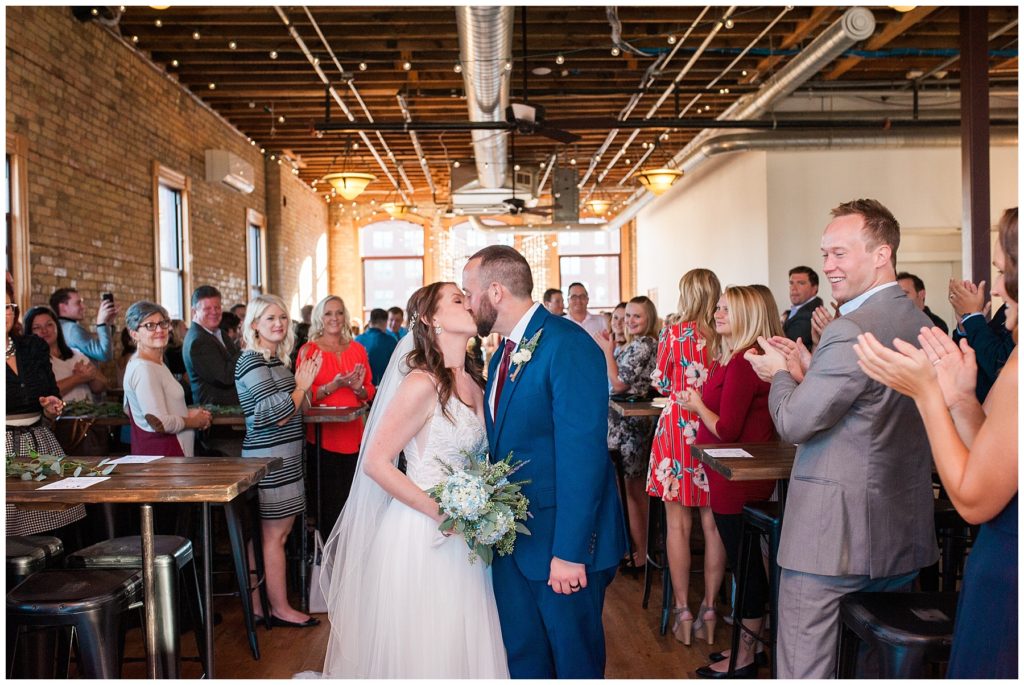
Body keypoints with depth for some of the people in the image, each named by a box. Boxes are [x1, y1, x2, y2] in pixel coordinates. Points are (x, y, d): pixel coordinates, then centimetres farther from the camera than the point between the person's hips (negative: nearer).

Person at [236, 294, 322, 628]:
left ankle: (261, 602, 22)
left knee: (278, 531, 13)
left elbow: (297, 409, 19)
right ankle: (281, 610, 7)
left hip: (285, 455, 9)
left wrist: (304, 383, 3)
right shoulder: (251, 362, -13)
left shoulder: (277, 359, 15)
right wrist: (302, 386, -8)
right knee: (275, 534, -2)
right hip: (269, 457, -9)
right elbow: (277, 415, -19)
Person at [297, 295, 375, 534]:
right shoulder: (308, 350, 0)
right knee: (329, 501, -2)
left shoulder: (357, 349, 10)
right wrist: (333, 386, -17)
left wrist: (358, 387, -9)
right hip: (322, 436, -3)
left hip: (353, 434, 3)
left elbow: (369, 392, 12)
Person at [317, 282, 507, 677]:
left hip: (462, 537, 7)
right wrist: (439, 512, -17)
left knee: (462, 647, 15)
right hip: (422, 536, -7)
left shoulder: (474, 384, 7)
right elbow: (375, 463, -17)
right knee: (419, 650, 7)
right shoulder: (422, 384, -16)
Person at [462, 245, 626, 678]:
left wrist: (569, 551, -23)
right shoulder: (505, 353, 10)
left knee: (574, 659, 11)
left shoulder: (568, 345, -19)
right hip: (511, 538, 8)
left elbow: (583, 455, -24)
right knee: (520, 658, 19)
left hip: (561, 543, -8)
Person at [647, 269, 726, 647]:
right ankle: (710, 607, 16)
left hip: (678, 428, -2)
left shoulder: (673, 333, -5)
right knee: (713, 522, 9)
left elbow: (661, 383, 5)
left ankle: (682, 609, 10)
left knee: (678, 523, 6)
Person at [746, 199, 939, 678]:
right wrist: (807, 371, 12)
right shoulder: (921, 323, 9)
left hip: (835, 537, -9)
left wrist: (781, 373, 1)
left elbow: (794, 423, -18)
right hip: (905, 534, 9)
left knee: (805, 670, 3)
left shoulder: (851, 331, -20)